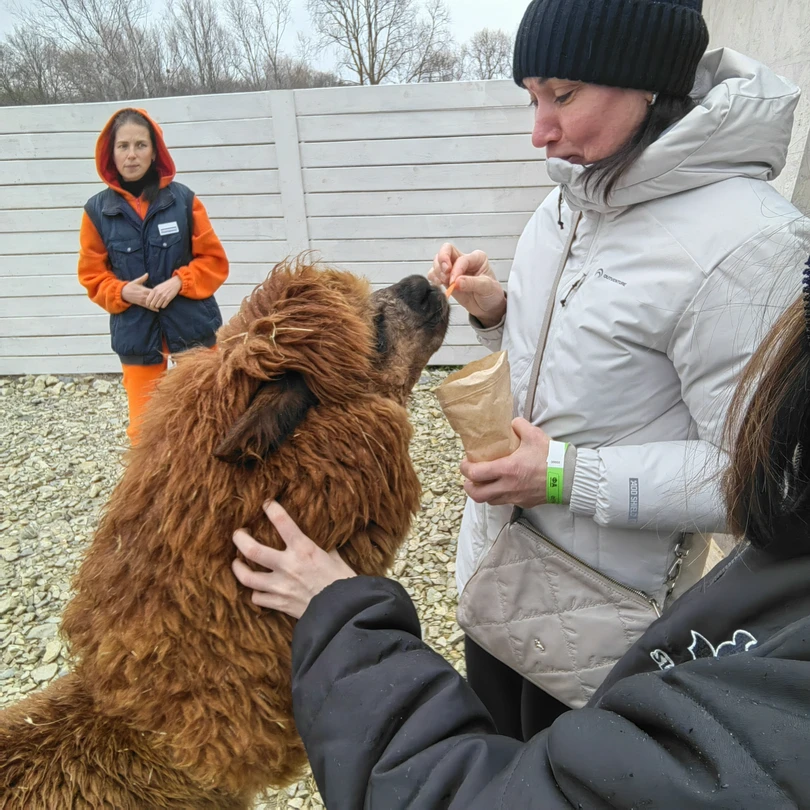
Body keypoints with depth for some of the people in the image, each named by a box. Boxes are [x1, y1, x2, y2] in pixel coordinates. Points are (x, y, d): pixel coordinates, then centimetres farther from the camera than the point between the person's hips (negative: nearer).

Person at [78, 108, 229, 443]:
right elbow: (92, 275, 7)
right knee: (143, 427, 6)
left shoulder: (183, 199, -3)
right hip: (136, 333, 1)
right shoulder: (97, 209, 0)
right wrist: (122, 291, -13)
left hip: (192, 326, -1)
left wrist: (178, 281, -15)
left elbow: (215, 260, 0)